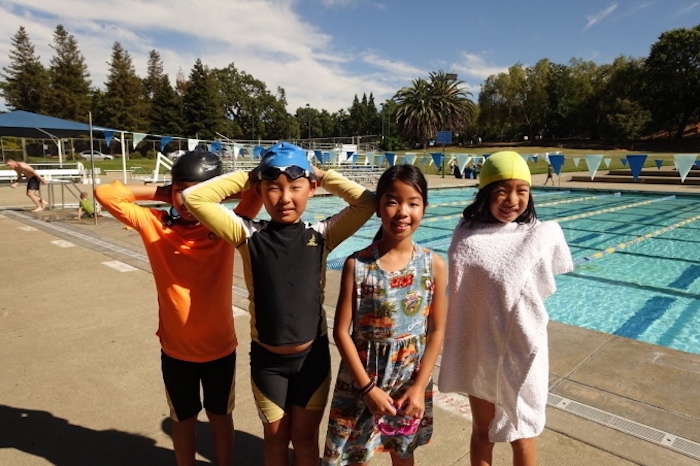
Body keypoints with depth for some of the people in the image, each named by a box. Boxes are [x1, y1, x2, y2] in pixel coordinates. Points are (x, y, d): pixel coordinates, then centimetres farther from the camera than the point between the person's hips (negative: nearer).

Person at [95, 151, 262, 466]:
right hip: (176, 349, 1)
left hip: (219, 347, 0)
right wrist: (160, 193, -12)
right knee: (183, 419, 22)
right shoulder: (155, 224, -10)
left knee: (220, 416, 21)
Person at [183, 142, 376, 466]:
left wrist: (322, 175, -8)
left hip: (312, 354, 0)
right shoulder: (250, 235, -9)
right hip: (266, 358, 0)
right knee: (275, 436, 21)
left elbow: (367, 202, -16)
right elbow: (193, 198, -15)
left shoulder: (321, 234, -8)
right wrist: (246, 177, -9)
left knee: (305, 437, 21)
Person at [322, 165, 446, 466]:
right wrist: (367, 386, -13)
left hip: (411, 378, 2)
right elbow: (341, 331, -12)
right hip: (362, 378, -1)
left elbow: (436, 331, -4)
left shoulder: (433, 265, -10)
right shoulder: (356, 265, -16)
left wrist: (419, 387, -7)